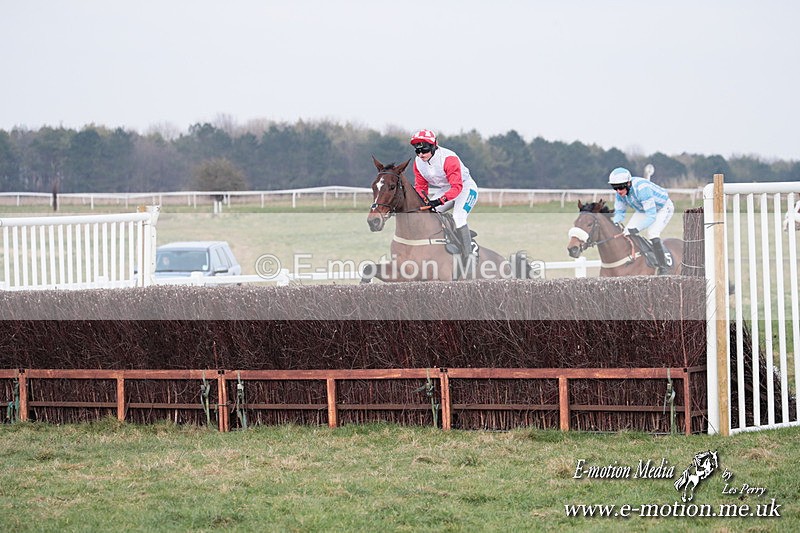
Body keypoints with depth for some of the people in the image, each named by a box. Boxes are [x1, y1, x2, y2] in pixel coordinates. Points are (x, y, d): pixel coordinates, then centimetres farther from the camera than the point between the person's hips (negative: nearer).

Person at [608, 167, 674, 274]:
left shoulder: (641, 189, -42)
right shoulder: (620, 193, -19)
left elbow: (651, 216, -43)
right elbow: (619, 212, -6)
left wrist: (636, 229, -51)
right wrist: (613, 223, -29)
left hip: (663, 208, -8)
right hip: (643, 210, 8)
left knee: (652, 233, -27)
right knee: (627, 232, -4)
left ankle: (663, 266, -18)